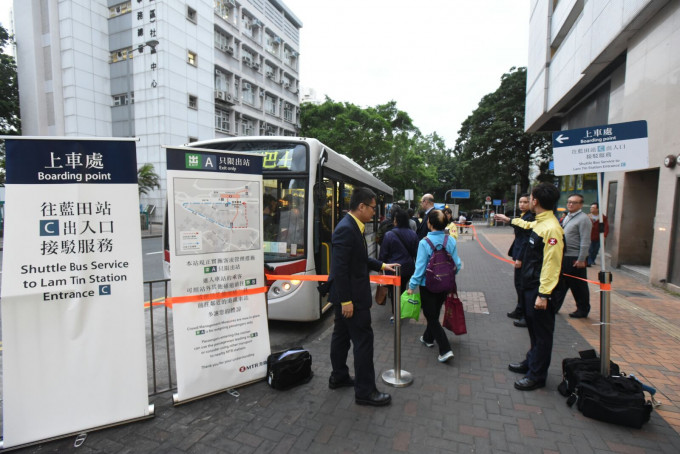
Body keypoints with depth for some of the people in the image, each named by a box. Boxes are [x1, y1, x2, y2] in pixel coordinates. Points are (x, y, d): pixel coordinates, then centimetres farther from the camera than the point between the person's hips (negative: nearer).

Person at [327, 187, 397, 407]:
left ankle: (338, 377, 37)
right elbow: (340, 267, -25)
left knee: (341, 335, 20)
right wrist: (346, 300, -23)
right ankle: (365, 391, 14)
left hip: (346, 296, 10)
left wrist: (382, 265, 16)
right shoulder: (346, 229, -22)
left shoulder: (352, 227, 9)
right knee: (363, 339, 0)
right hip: (351, 297, -10)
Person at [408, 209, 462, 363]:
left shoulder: (424, 242, -21)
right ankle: (428, 338, 44)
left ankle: (445, 350, 2)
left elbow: (420, 267, -19)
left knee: (431, 316, 8)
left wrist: (412, 286, -8)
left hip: (428, 286, -5)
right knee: (435, 313, 24)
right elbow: (457, 265, -3)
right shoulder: (451, 241, -8)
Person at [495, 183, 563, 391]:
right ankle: (531, 362, 39)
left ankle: (537, 376, 18)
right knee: (533, 328, 22)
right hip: (531, 285, 10)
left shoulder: (551, 228, -23)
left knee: (541, 333, 5)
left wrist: (544, 294, -26)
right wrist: (510, 220, 48)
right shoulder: (539, 223, 7)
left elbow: (551, 264, -26)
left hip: (541, 289, -10)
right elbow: (528, 225, 33)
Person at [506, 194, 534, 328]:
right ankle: (520, 311, 32)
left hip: (523, 256, -10)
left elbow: (526, 240, -20)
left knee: (522, 285, -3)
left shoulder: (529, 218, -17)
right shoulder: (523, 216, 12)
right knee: (519, 284, 18)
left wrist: (520, 258, -20)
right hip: (519, 254, 10)